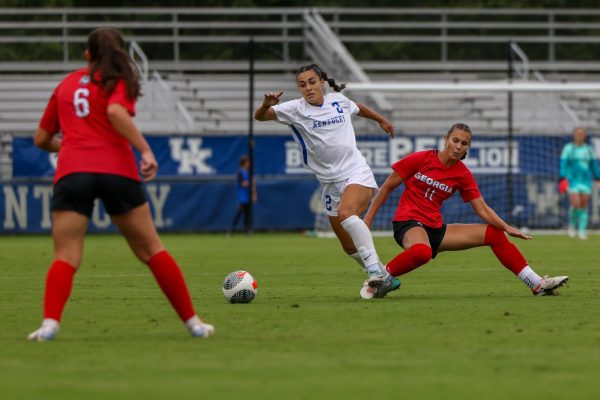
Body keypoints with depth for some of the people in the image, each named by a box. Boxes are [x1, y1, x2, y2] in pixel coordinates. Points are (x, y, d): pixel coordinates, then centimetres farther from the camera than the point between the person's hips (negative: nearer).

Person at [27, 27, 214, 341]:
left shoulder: (66, 85, 21)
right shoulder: (119, 82, 10)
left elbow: (41, 139, 26)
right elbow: (115, 112, -13)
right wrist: (145, 151, -15)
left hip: (71, 172, 1)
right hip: (117, 171, -1)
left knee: (65, 258, -3)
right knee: (150, 249, 10)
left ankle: (50, 322, -28)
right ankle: (192, 321, 15)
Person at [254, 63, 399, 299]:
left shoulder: (339, 100, 4)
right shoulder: (296, 109, -2)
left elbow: (358, 108, 27)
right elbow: (259, 116, -13)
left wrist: (381, 120, 44)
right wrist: (266, 105, -36)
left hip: (357, 174, -2)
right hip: (330, 182, 2)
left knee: (346, 213, -33)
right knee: (350, 247, 5)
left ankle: (374, 270, -34)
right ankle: (384, 278, 27)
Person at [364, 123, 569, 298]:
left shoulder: (463, 174, 5)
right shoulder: (421, 159, -7)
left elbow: (482, 209, 6)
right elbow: (387, 187, 0)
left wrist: (507, 228, -9)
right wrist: (368, 219, -3)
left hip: (435, 228, 6)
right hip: (409, 222, -6)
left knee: (495, 235, 4)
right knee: (422, 252, -44)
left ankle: (537, 284, 11)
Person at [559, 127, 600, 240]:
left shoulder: (588, 149, 11)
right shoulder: (568, 148, 0)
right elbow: (563, 164, -6)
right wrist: (563, 178, -18)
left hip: (585, 180, 3)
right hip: (572, 180, -3)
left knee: (584, 205, -2)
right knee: (575, 204, -16)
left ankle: (582, 231, 3)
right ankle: (572, 225, 10)